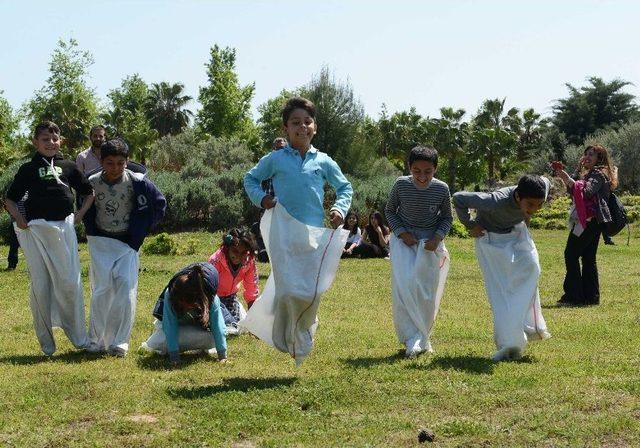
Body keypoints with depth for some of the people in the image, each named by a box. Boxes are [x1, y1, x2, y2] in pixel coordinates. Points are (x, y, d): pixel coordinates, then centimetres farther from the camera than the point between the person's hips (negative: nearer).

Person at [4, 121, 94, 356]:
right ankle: (46, 342, 8)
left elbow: (89, 192, 20)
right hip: (35, 230, -1)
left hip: (64, 228, 1)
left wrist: (80, 214, 7)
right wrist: (19, 220, -5)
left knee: (70, 282, -1)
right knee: (40, 285, 1)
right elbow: (9, 199, 9)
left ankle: (79, 337, 10)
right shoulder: (28, 169, 6)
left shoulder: (68, 167, 10)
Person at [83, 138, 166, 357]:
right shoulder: (92, 183, -7)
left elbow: (159, 203, 1)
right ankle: (96, 341, 3)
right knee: (102, 288, -5)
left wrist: (140, 231, -1)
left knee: (126, 286, -12)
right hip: (100, 242, 1)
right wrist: (91, 232, 7)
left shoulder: (136, 182, -13)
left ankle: (119, 342, -8)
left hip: (128, 242, -1)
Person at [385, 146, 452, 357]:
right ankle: (412, 338, -10)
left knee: (427, 291, 2)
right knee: (403, 287, -15)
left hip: (430, 243, 1)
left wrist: (437, 238, -14)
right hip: (404, 239, 0)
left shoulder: (442, 189, -14)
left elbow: (447, 217, 2)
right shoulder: (401, 185, -14)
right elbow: (390, 210, 3)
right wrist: (402, 233, -11)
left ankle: (423, 338, 19)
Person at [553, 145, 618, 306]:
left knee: (571, 254, -11)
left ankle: (573, 296, -12)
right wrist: (578, 169, 13)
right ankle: (591, 296, 11)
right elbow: (573, 192, 19)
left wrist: (567, 178, -32)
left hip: (588, 220, -11)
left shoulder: (598, 174, -8)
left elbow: (586, 191, -24)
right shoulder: (590, 173, 24)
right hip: (590, 221, 11)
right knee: (588, 258, 10)